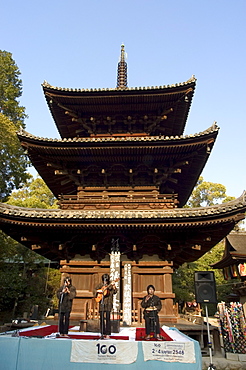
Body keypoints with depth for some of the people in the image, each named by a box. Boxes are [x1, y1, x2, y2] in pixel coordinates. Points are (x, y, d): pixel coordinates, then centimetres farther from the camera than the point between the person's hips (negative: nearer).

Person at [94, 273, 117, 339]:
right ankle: (103, 333, 17)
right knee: (102, 318, 7)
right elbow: (94, 290, 8)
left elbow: (115, 292, -12)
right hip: (101, 303, 3)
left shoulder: (111, 285, -2)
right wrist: (98, 291, -11)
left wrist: (113, 286, -28)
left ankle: (107, 334, 0)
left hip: (108, 303, -3)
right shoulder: (100, 284, 5)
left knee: (107, 318, -6)